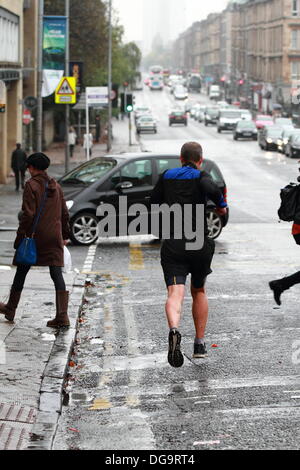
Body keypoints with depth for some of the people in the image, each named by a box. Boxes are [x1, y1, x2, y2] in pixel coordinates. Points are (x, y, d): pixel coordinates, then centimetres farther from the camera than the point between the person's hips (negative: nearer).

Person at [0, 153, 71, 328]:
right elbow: (64, 213, 14)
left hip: (35, 235, -4)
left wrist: (21, 236, -9)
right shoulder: (56, 186, 9)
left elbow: (28, 214, -15)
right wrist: (65, 235, 22)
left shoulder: (31, 185, -10)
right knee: (57, 274, 0)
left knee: (21, 272, 11)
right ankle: (62, 316, -9)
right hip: (54, 237, 5)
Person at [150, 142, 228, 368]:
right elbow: (211, 188, -23)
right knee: (199, 291, 21)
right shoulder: (201, 177, -1)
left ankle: (174, 330, -43)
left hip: (173, 245, 1)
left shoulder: (167, 176, 11)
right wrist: (221, 205, -5)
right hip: (200, 244, 0)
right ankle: (200, 344, 26)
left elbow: (155, 201, 21)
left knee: (176, 293, -13)